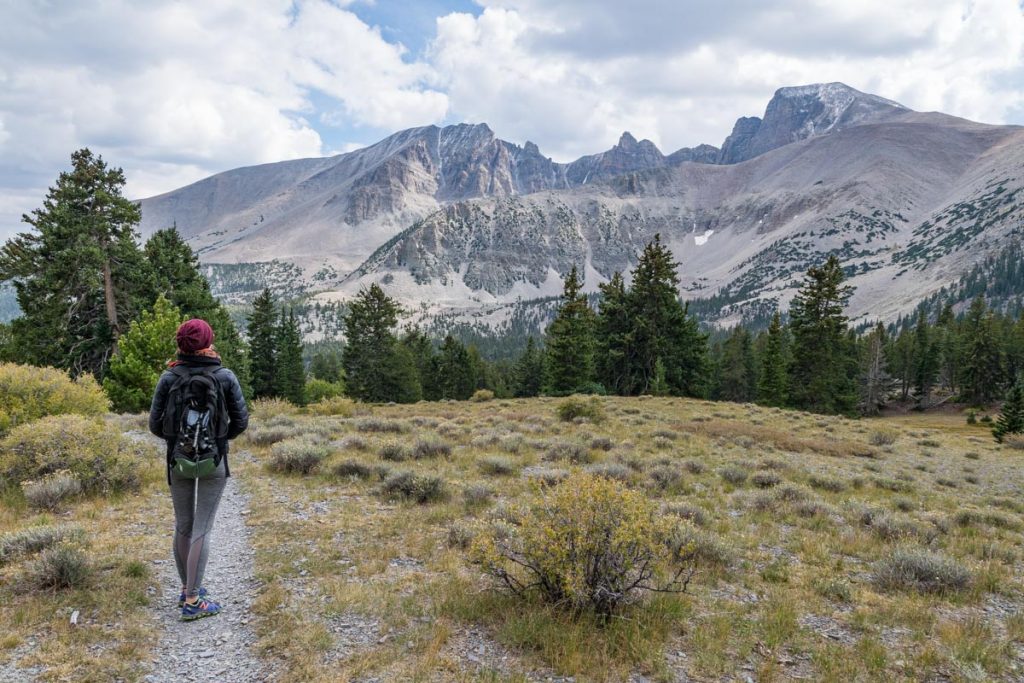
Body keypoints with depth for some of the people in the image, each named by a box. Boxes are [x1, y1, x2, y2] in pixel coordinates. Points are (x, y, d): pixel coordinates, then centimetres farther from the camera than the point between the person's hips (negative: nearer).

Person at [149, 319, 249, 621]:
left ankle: (187, 588, 30)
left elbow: (155, 424, -4)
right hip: (214, 460, -2)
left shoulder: (169, 377, -6)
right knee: (202, 528, 1)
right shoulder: (225, 376, -9)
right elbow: (241, 420, -7)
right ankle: (192, 601, 2)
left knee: (183, 526, 16)